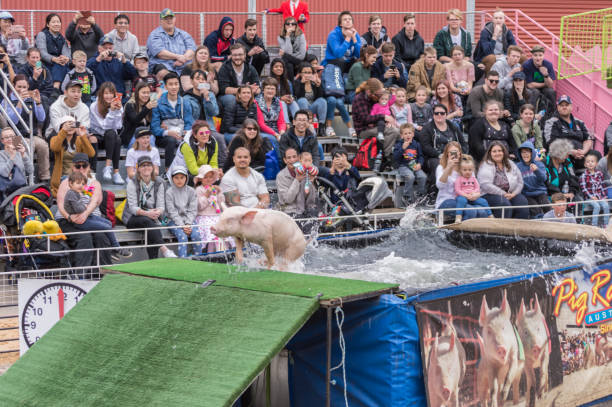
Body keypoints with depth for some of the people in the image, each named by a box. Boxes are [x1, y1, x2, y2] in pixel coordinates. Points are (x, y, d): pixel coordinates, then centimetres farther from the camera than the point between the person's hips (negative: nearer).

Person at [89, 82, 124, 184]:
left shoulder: (118, 106, -1)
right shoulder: (94, 106, -11)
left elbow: (117, 127, -11)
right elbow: (104, 126, -17)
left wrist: (118, 111, -22)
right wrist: (111, 111, -24)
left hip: (110, 137, 2)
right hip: (96, 135, -2)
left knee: (117, 139, -33)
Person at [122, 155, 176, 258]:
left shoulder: (158, 183, 5)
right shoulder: (132, 183, -4)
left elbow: (161, 206, -2)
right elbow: (132, 207, -12)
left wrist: (157, 212, -28)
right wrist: (146, 213, -31)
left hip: (153, 219, 2)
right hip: (133, 219, -2)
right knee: (147, 221, -36)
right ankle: (164, 249, -49)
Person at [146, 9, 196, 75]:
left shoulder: (184, 34, 22)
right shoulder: (155, 35, 10)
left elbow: (192, 50, 8)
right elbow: (159, 52, -7)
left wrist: (184, 59, -13)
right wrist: (177, 56, -17)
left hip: (183, 69, 3)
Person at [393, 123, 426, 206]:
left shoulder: (416, 144, 13)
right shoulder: (399, 145, 2)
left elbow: (421, 156, 16)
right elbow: (395, 157, -10)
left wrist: (419, 164, -4)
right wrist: (403, 148, -19)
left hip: (415, 166, 4)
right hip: (403, 166, -4)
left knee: (423, 177, -24)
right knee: (410, 176, -33)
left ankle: (420, 196, -4)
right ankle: (406, 197, -18)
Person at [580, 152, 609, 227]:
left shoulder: (599, 174, 10)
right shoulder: (583, 176, -3)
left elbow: (602, 186, 14)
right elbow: (583, 188, -7)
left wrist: (604, 197, 6)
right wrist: (591, 197, -15)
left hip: (600, 197, 4)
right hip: (589, 198, -4)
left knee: (606, 206, -22)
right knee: (597, 206, -29)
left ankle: (606, 225, -15)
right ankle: (594, 225, -27)